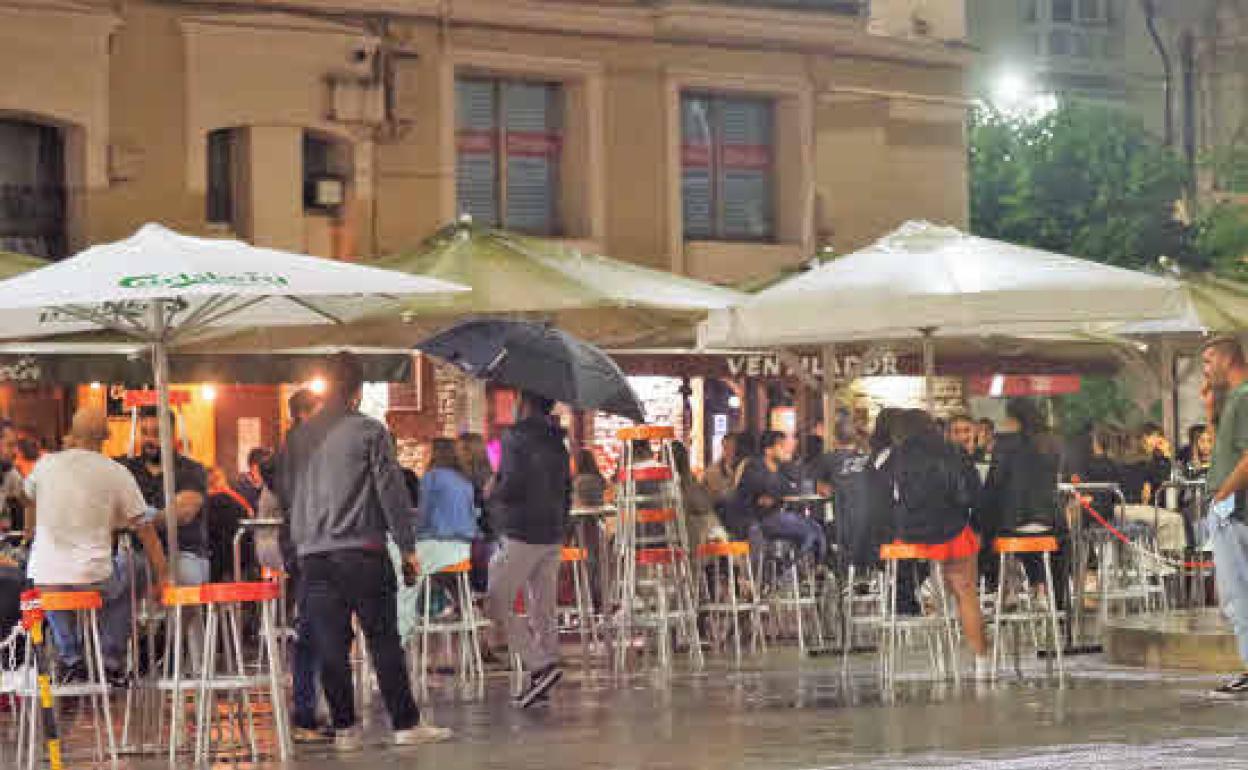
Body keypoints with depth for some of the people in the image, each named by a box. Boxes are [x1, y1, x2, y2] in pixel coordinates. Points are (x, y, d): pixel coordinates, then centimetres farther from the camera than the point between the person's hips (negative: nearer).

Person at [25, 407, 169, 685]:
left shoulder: (46, 465, 0)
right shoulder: (116, 473, -5)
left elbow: (29, 493, 24)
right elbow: (144, 529, -1)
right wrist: (161, 576, 7)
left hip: (45, 579, 1)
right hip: (93, 577, -1)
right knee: (122, 580, 32)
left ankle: (70, 660, 35)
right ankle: (112, 666, 28)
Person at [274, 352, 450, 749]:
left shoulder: (298, 436, 8)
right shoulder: (370, 431, -5)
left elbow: (282, 491, 14)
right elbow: (392, 491, -6)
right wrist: (407, 546, 0)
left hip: (313, 555, 4)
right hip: (363, 551, -4)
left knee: (330, 645, 5)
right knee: (384, 641, 2)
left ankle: (345, 728, 6)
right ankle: (405, 724, 3)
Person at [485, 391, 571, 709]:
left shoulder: (516, 436, -10)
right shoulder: (556, 441, 14)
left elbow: (512, 485, -19)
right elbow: (567, 489, 17)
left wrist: (492, 491, 1)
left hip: (523, 536, -8)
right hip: (553, 535, 8)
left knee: (497, 606, -2)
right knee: (543, 612, 9)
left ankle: (541, 666, -15)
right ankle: (541, 682, 9)